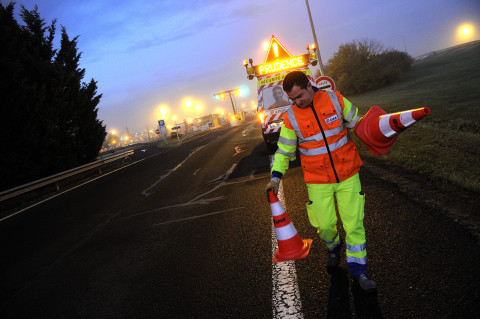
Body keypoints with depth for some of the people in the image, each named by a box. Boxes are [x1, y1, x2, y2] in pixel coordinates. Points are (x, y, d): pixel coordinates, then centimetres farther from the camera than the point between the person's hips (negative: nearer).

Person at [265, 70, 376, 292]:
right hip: (318, 182, 0)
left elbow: (358, 123, 8)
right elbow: (284, 152, 0)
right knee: (324, 225, 5)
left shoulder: (334, 99, -5)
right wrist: (275, 178, -10)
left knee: (354, 223, 3)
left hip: (348, 175, 0)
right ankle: (333, 248, 41)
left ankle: (358, 271, 20)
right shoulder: (291, 117, -6)